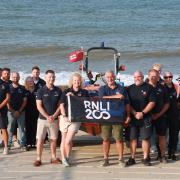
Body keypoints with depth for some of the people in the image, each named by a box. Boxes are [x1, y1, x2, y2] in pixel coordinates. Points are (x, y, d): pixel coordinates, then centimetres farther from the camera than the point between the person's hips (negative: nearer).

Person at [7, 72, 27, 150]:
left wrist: (19, 111, -5)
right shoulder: (8, 88, 2)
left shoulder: (22, 88, 7)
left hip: (21, 112, 1)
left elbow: (25, 101, 5)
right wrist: (12, 111, -7)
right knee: (10, 129, 1)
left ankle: (22, 144, 7)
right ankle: (9, 144, 5)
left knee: (22, 128, 4)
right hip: (11, 111, -1)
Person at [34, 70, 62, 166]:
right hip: (43, 118, -2)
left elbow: (60, 105, 4)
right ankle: (38, 159, 2)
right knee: (40, 139, -3)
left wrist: (53, 116, -9)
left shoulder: (58, 90, 4)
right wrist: (47, 117, -15)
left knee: (54, 139, 8)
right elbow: (39, 106, -7)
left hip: (54, 119, 2)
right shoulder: (41, 90, -4)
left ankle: (53, 157, 18)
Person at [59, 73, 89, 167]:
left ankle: (67, 157, 9)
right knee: (64, 140, 8)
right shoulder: (66, 91, 6)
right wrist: (64, 116, -11)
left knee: (68, 140, -10)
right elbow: (61, 105, 3)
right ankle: (63, 158, 19)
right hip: (65, 118, 1)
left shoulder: (84, 92, 5)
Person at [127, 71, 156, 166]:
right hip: (133, 117, 2)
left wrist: (142, 113, -11)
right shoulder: (130, 89, 9)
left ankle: (145, 158, 7)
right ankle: (132, 158, 11)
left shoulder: (149, 88, 2)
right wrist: (134, 113, -9)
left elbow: (152, 102, -4)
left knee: (145, 138, 0)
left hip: (145, 118, -2)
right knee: (132, 138, 4)